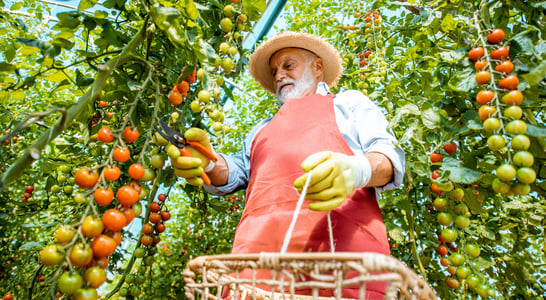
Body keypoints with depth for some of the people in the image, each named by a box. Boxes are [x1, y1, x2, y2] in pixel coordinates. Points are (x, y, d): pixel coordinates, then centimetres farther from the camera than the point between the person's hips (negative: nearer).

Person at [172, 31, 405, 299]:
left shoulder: (349, 103, 22)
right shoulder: (264, 128, 35)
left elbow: (390, 155, 7)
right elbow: (237, 170, 22)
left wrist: (355, 170, -18)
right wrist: (208, 163, -3)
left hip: (341, 244, -3)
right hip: (260, 245, 4)